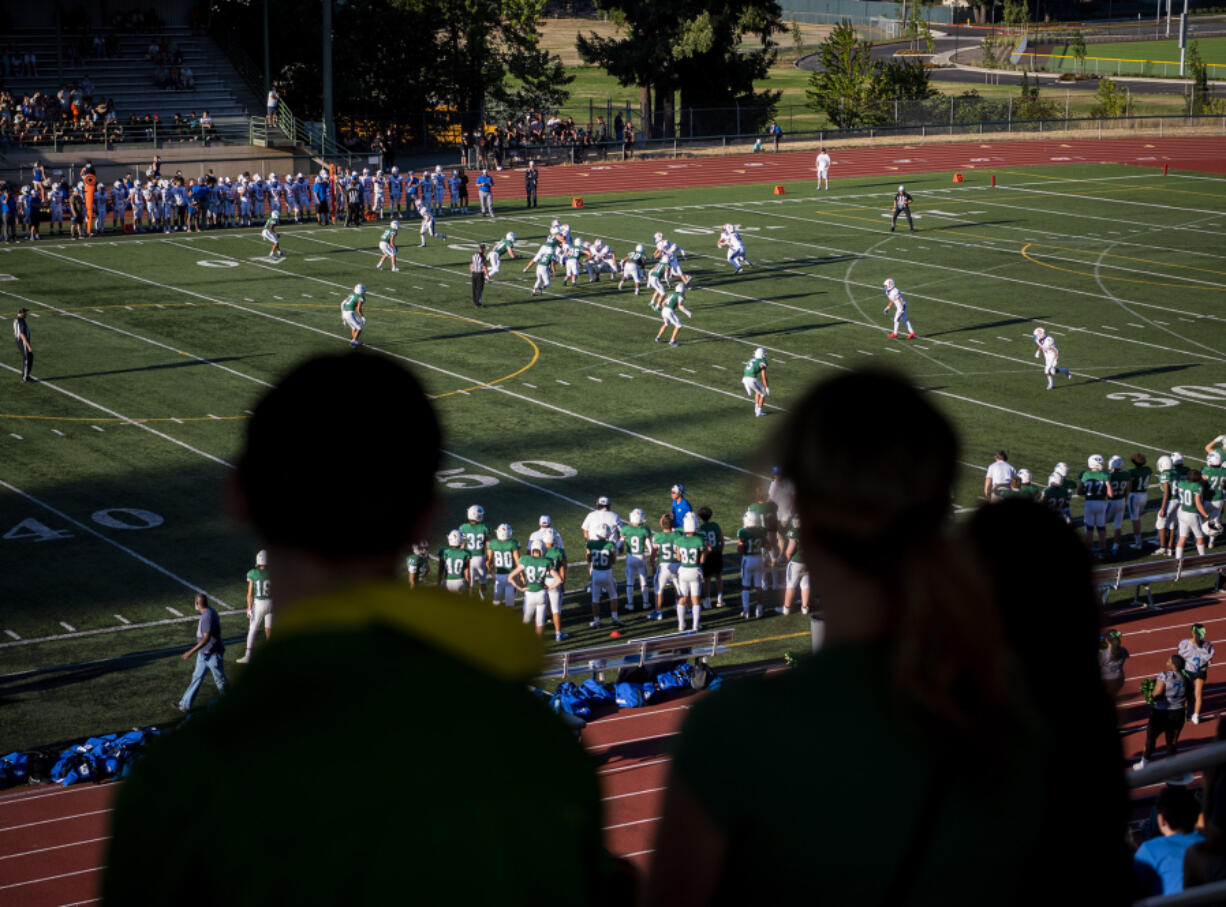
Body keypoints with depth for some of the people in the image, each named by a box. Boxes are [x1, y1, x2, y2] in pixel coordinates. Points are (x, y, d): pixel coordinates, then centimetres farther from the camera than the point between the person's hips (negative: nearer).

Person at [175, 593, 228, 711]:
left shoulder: (208, 616, -28)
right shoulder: (207, 612, 3)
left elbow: (206, 638, -32)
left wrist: (191, 652, -32)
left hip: (213, 654, -10)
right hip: (204, 653, 10)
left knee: (220, 680, 7)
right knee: (197, 677, 11)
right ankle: (185, 705, 14)